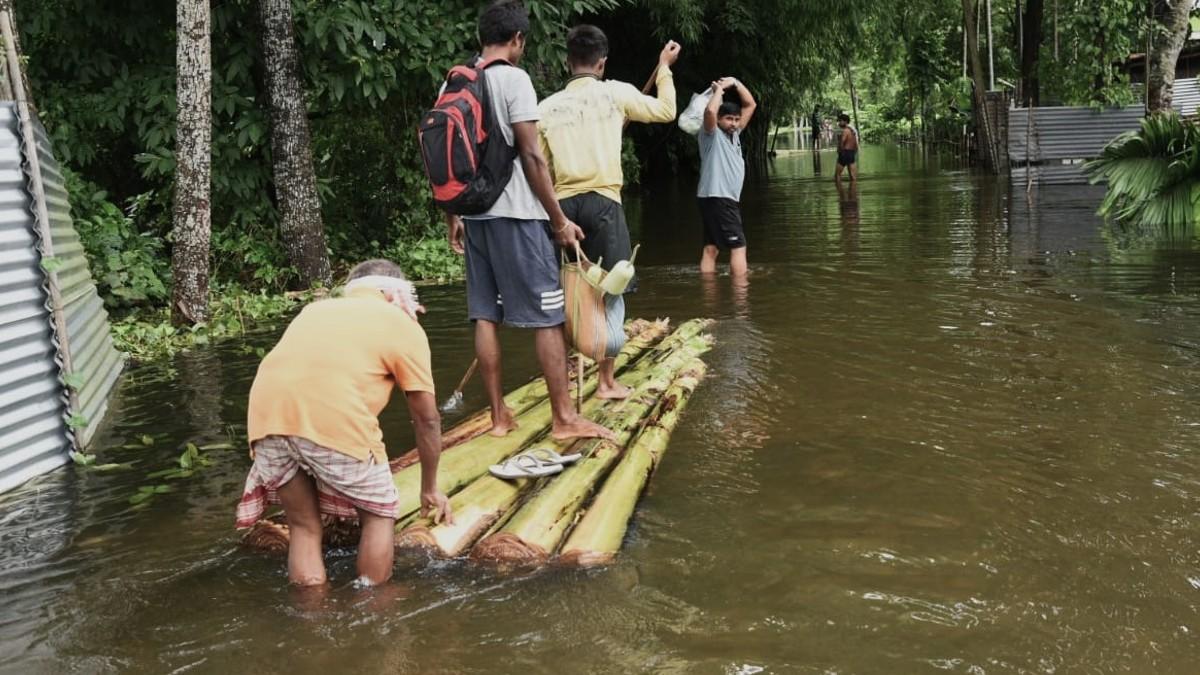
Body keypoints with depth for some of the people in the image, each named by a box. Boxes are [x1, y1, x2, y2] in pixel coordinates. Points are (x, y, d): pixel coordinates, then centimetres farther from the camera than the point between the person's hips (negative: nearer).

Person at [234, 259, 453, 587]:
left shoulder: (316, 310, 32)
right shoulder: (403, 325, 17)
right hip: (335, 421, -4)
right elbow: (427, 419, 18)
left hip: (266, 415, 5)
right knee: (379, 514, 19)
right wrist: (430, 488, 29)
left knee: (303, 527, 22)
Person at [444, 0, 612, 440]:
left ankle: (498, 415, 13)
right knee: (548, 317, -2)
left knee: (485, 316, 8)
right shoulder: (514, 79, -9)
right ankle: (565, 419, 1)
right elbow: (531, 156, -13)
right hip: (517, 214, -7)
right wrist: (559, 219, -8)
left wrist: (452, 217, 19)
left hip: (474, 214, 7)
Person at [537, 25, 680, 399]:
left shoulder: (546, 107, 10)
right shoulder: (615, 92, 2)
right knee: (611, 292, 3)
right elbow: (665, 111, 15)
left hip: (562, 204, 4)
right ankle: (607, 380, 5)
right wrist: (664, 67, 28)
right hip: (602, 202, -4)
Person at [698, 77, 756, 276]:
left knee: (711, 247, 5)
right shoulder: (711, 134, -5)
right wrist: (719, 89, -10)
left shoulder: (734, 133, 18)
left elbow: (751, 105, 21)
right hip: (716, 198, -9)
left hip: (727, 199, 9)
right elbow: (710, 111, -27)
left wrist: (736, 83, 9)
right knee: (738, 246, -10)